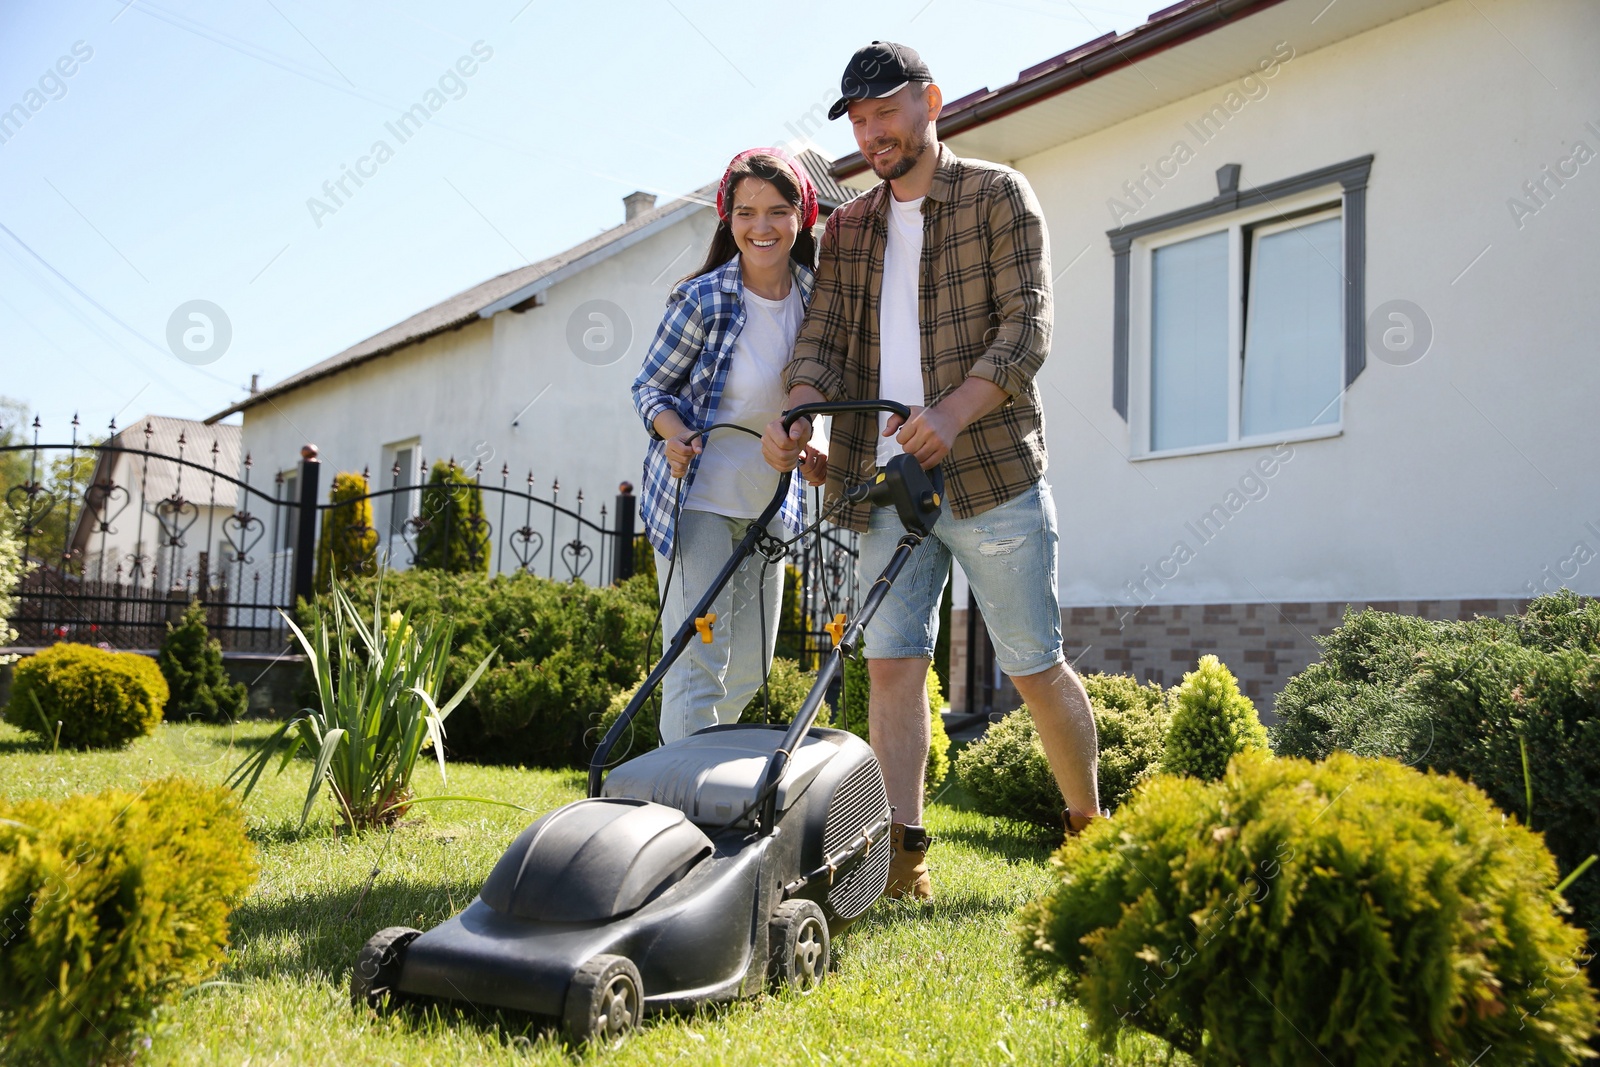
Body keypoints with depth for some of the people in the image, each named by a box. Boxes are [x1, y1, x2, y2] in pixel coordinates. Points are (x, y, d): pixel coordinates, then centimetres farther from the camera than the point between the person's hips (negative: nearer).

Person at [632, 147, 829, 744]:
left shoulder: (815, 295, -1)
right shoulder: (703, 300, -16)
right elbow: (649, 385, -5)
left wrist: (806, 451, -2)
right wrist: (673, 431, -25)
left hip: (769, 503, 6)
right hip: (695, 495, -6)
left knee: (750, 670, 14)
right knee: (698, 662, -11)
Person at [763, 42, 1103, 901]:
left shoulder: (998, 196, 3)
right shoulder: (847, 230, 17)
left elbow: (1027, 326, -8)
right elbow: (822, 340, 10)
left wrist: (953, 412, -25)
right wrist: (797, 417, -12)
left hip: (989, 474, -4)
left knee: (1034, 667, 4)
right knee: (891, 662, -3)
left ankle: (1089, 828, 25)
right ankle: (902, 854, 1)